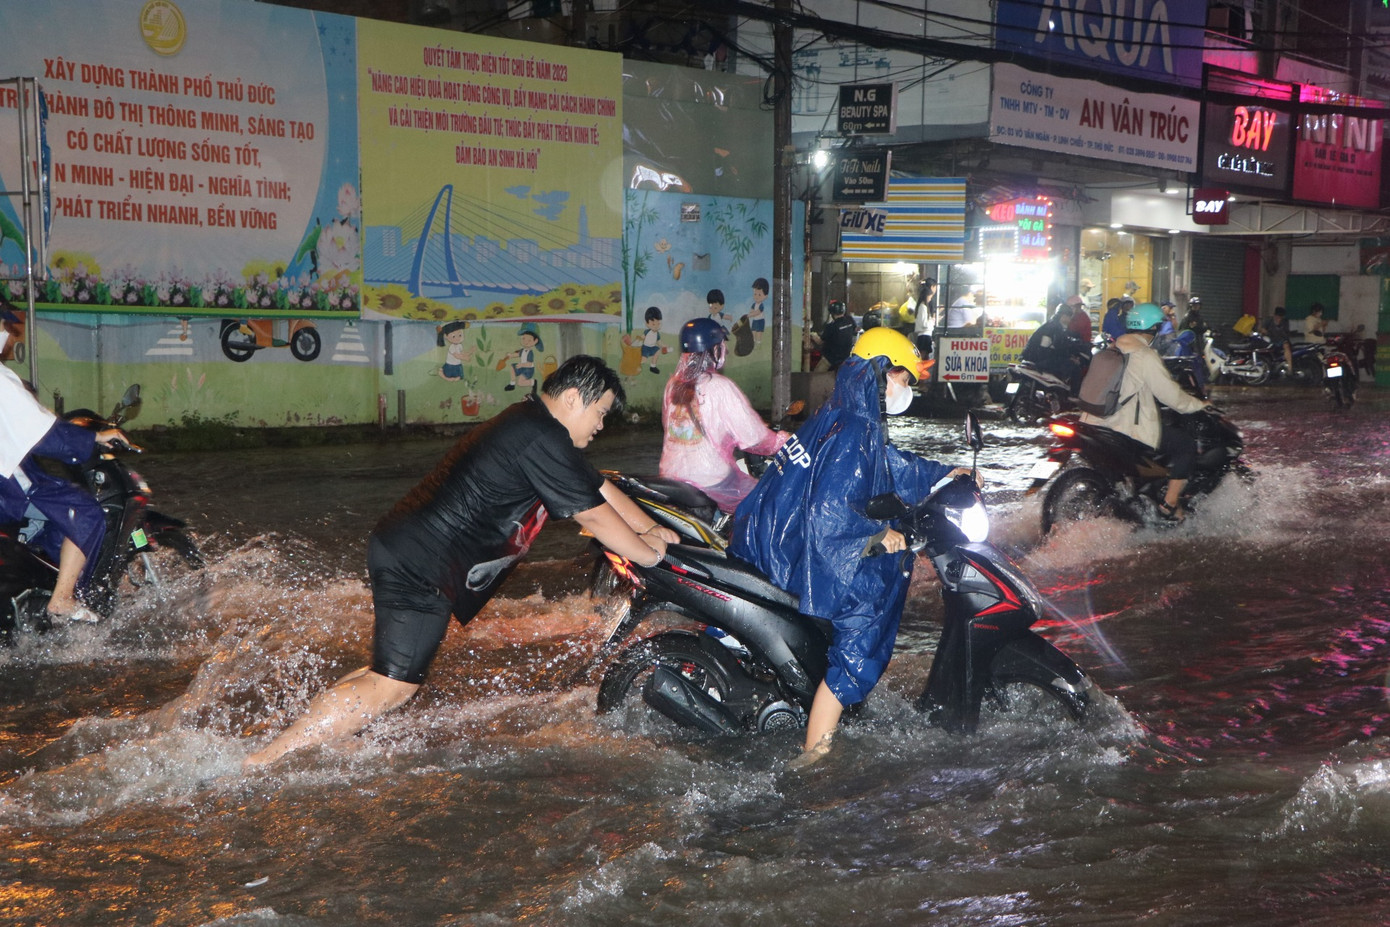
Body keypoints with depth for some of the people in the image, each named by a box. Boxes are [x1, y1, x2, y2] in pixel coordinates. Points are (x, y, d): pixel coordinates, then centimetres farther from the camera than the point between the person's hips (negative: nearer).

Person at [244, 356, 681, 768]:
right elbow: (593, 515, -10)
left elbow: (599, 487, 23)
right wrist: (650, 555, 1)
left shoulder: (527, 421, 17)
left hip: (403, 548, 11)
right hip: (422, 567, -11)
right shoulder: (544, 438, -15)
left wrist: (652, 529, 19)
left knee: (392, 671, 19)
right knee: (391, 687, -11)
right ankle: (263, 761, -12)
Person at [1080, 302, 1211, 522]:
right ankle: (1170, 504, 1)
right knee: (1187, 445, 4)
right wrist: (1200, 404, 2)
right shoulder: (1146, 356, -16)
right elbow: (1170, 395, -14)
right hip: (1132, 428, -9)